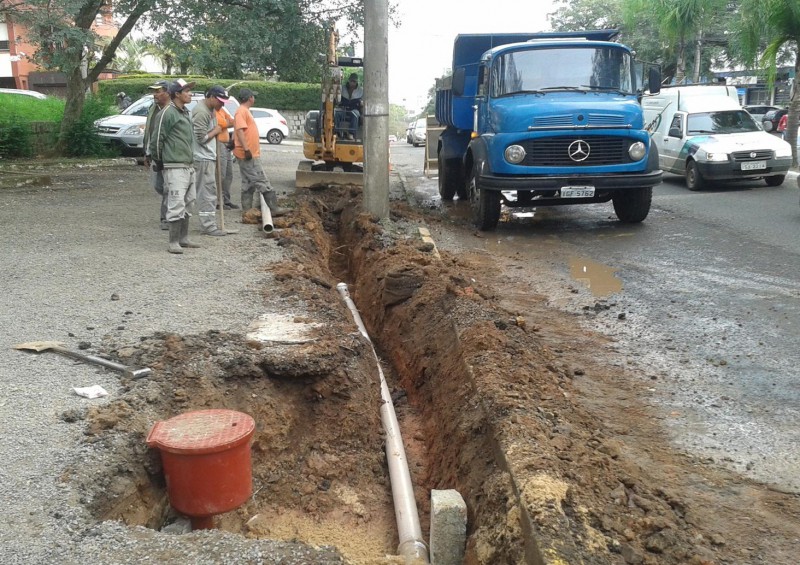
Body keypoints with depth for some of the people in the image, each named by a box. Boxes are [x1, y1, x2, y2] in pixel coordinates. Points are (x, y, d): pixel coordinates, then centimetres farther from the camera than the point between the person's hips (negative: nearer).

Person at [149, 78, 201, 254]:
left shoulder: (186, 113, 17)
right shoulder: (167, 113, -11)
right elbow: (156, 140, -10)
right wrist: (159, 162, -2)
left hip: (188, 166, 9)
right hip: (175, 167, -9)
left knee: (188, 203, 13)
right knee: (177, 205, -11)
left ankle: (183, 238, 23)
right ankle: (173, 242, -7)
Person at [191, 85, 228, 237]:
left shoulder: (211, 110, 14)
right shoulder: (201, 112, -17)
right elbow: (201, 138, -20)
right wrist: (216, 130, -7)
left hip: (209, 156, 10)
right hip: (203, 158, -10)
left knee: (210, 192, 13)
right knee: (207, 192, -8)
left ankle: (209, 224, 19)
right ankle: (208, 226, -5)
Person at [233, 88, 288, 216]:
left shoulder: (245, 111, 19)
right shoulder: (241, 111, -13)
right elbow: (239, 130, -23)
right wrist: (246, 149, -29)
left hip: (250, 154, 11)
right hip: (248, 155, -11)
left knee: (248, 183, 12)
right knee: (262, 181, -10)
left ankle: (247, 209, 16)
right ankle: (274, 208, -9)